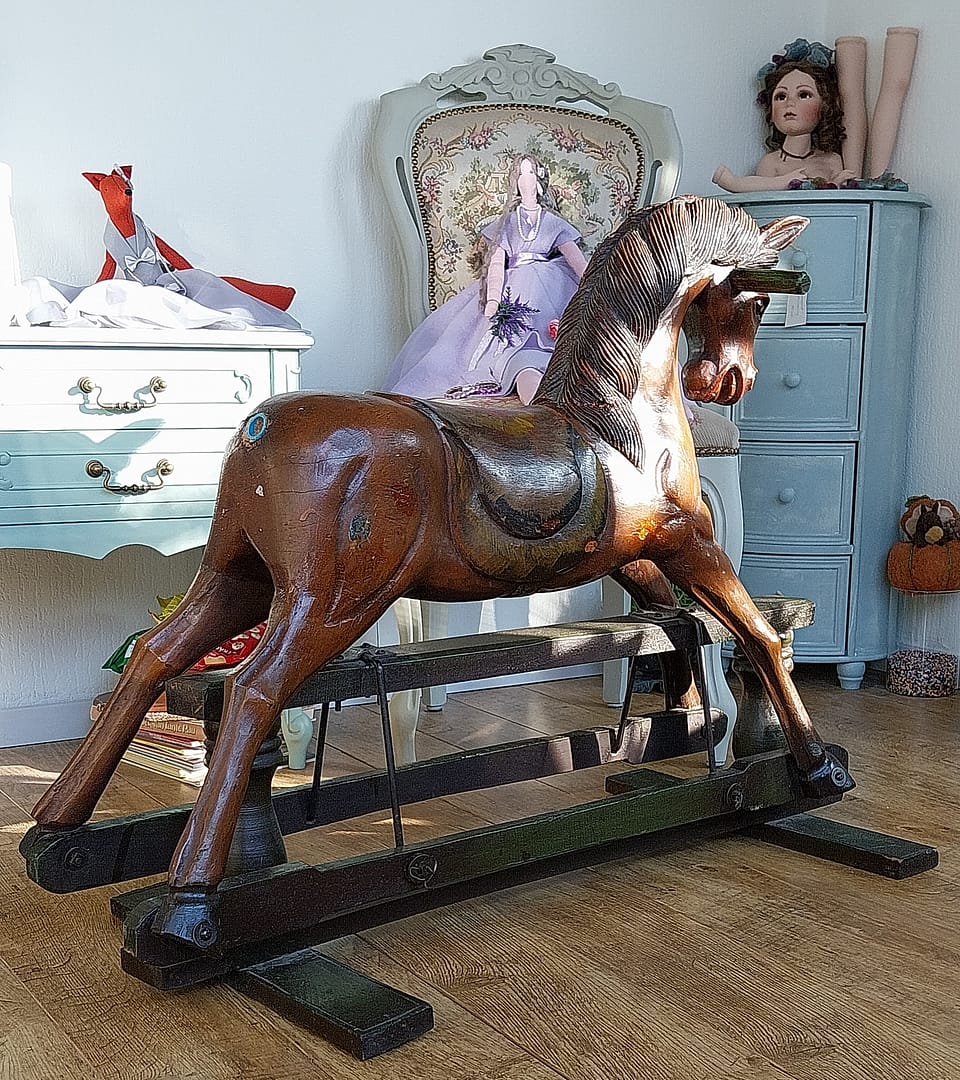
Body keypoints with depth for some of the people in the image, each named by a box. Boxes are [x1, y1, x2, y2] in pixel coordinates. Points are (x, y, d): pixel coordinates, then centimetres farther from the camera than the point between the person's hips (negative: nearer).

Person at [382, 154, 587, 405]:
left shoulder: (555, 223, 20)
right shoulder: (504, 224, 21)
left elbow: (579, 263, 7)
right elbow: (496, 265, 4)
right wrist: (493, 302, -16)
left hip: (547, 287, 1)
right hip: (513, 290, -1)